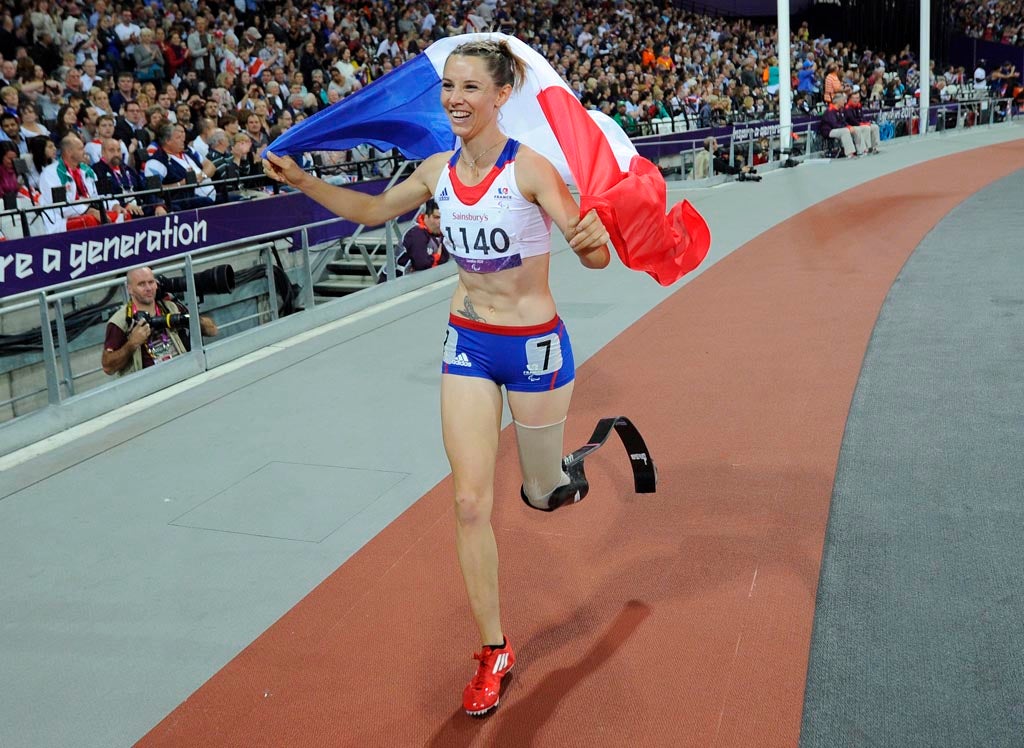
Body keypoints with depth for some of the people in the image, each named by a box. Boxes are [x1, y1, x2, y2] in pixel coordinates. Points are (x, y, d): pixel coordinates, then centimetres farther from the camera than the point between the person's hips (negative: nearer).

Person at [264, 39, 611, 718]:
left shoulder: (529, 166, -18)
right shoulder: (439, 170, -2)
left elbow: (595, 256, -20)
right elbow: (372, 210, 17)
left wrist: (594, 240, -44)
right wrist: (304, 182, 5)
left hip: (533, 344, -4)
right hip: (467, 342, 4)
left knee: (543, 496, 13)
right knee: (471, 501, 0)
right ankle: (494, 651, 16)